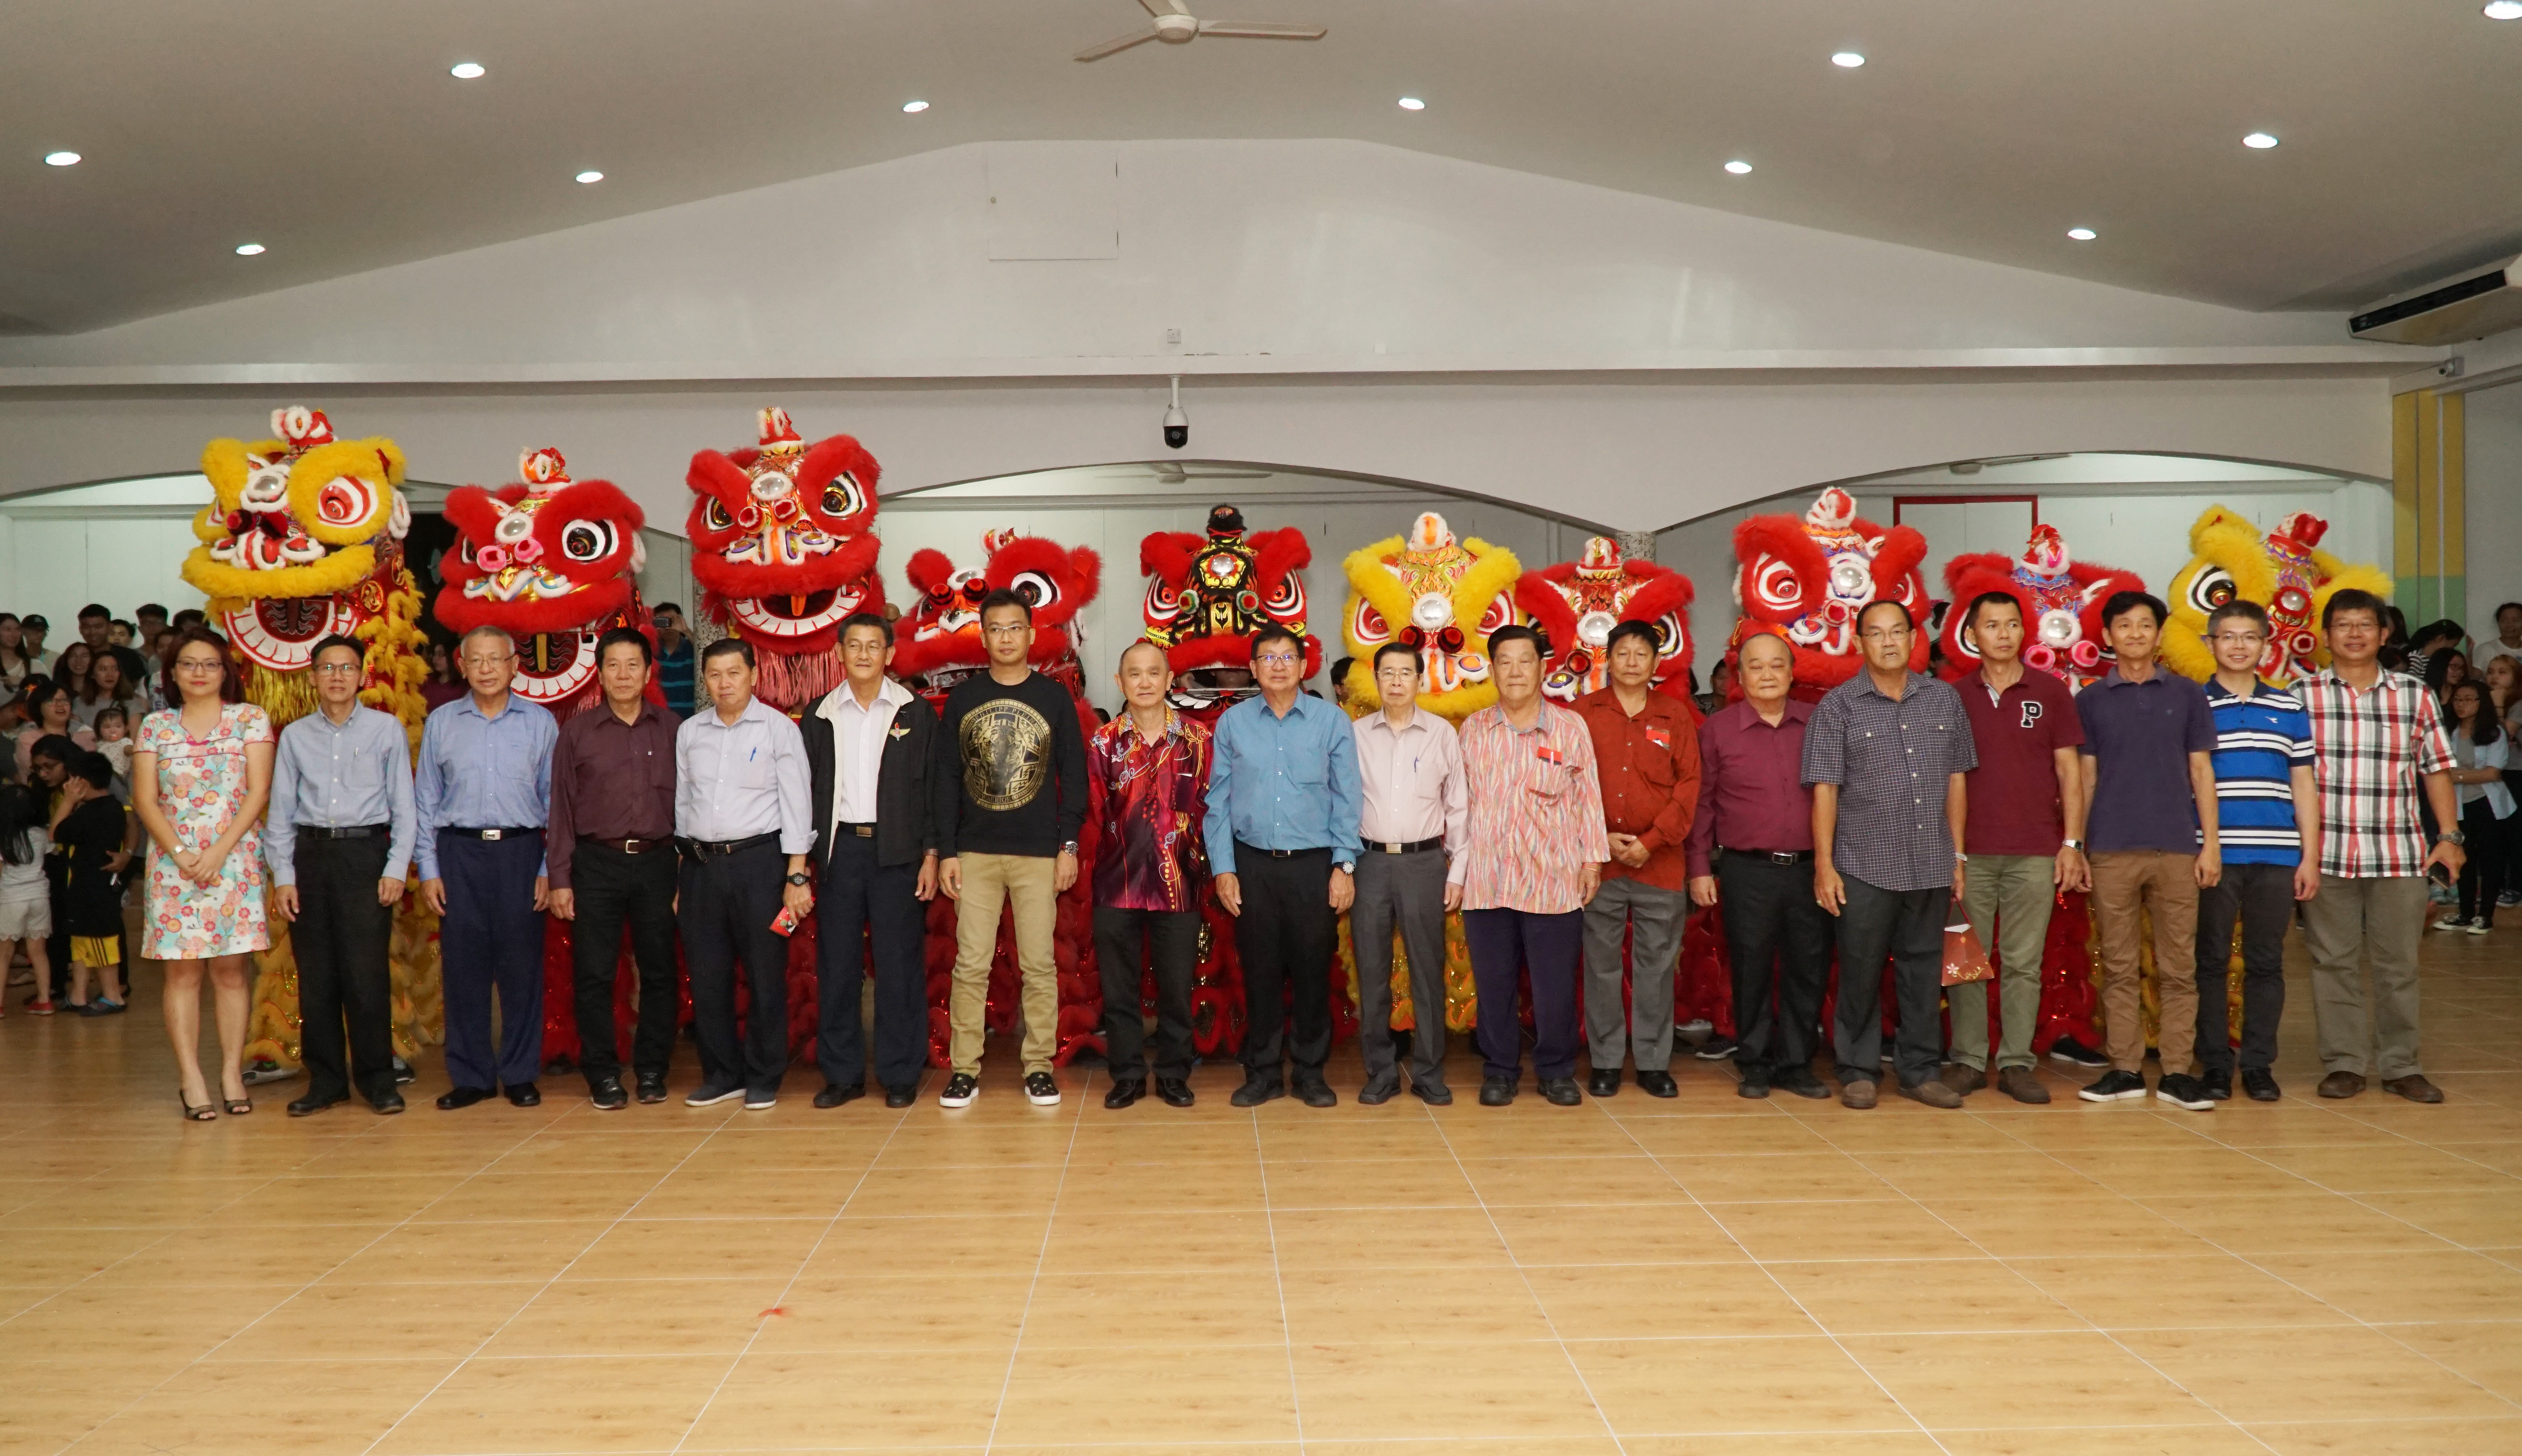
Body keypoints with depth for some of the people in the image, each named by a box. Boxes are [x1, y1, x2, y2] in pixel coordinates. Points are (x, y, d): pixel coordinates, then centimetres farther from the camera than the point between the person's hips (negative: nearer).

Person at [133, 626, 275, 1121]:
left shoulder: (251, 720, 4)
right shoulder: (155, 726, 10)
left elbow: (258, 791, -3)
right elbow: (145, 798, 4)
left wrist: (219, 852, -11)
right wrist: (181, 852, -9)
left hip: (234, 858, -1)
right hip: (174, 860, 1)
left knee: (230, 968, 0)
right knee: (182, 970, -1)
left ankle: (232, 1073, 4)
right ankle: (191, 1080, 0)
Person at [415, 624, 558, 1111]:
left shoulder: (540, 723, 6)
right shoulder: (441, 723, 8)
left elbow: (555, 800, 6)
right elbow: (424, 801, 10)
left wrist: (550, 869, 0)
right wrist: (428, 870, 2)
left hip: (521, 852, -1)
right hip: (459, 853, 1)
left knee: (521, 966, 0)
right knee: (463, 966, 2)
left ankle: (520, 1074, 12)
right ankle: (470, 1076, 12)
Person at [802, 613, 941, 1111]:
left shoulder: (916, 713, 4)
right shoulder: (821, 716, 9)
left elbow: (935, 788, 3)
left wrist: (931, 854, -4)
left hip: (897, 851, -2)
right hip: (839, 848, 2)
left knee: (899, 965, -1)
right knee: (837, 964, 3)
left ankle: (900, 1074, 8)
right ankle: (842, 1073, 13)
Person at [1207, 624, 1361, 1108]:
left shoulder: (1332, 722, 1)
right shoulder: (1232, 724, 4)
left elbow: (1346, 801, 2)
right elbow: (1218, 803, 5)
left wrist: (1345, 866, -4)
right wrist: (1223, 868, 0)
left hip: (1314, 864, -1)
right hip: (1253, 864, 1)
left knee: (1313, 971, 4)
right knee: (1260, 971, 6)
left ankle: (1310, 1072, 17)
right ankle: (1262, 1072, 18)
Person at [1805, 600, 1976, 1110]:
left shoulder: (1945, 699, 8)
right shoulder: (1838, 706, -1)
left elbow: (1956, 780, 11)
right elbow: (1825, 789, -4)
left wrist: (1958, 855, 8)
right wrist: (1825, 865, -8)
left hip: (1931, 866, 3)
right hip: (1865, 866, -3)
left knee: (1924, 970, 9)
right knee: (1861, 972, 4)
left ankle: (1920, 1071, 21)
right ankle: (1859, 1072, 15)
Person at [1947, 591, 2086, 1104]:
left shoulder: (2050, 692, 5)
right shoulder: (1955, 696, 7)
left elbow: (2069, 770, 5)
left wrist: (2072, 842, -2)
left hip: (2035, 851, -1)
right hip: (1970, 850, 1)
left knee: (2024, 962, 2)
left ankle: (2017, 1063, 9)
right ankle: (1968, 1061, 10)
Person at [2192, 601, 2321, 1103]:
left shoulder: (2289, 709, 11)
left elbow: (2303, 785, 11)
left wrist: (2311, 857, 6)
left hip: (2277, 858, 2)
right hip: (2213, 856, -2)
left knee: (2266, 963, 6)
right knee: (2212, 962, 3)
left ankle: (2259, 1065, 15)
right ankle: (2214, 1064, 12)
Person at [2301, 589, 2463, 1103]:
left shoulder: (2414, 694, 8)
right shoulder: (2302, 695, 3)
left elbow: (2437, 768, 10)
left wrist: (2448, 836, 3)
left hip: (2400, 854, 1)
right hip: (2327, 853, -1)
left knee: (2398, 964, 6)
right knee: (2335, 962, 4)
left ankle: (2400, 1065, 17)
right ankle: (2344, 1064, 14)